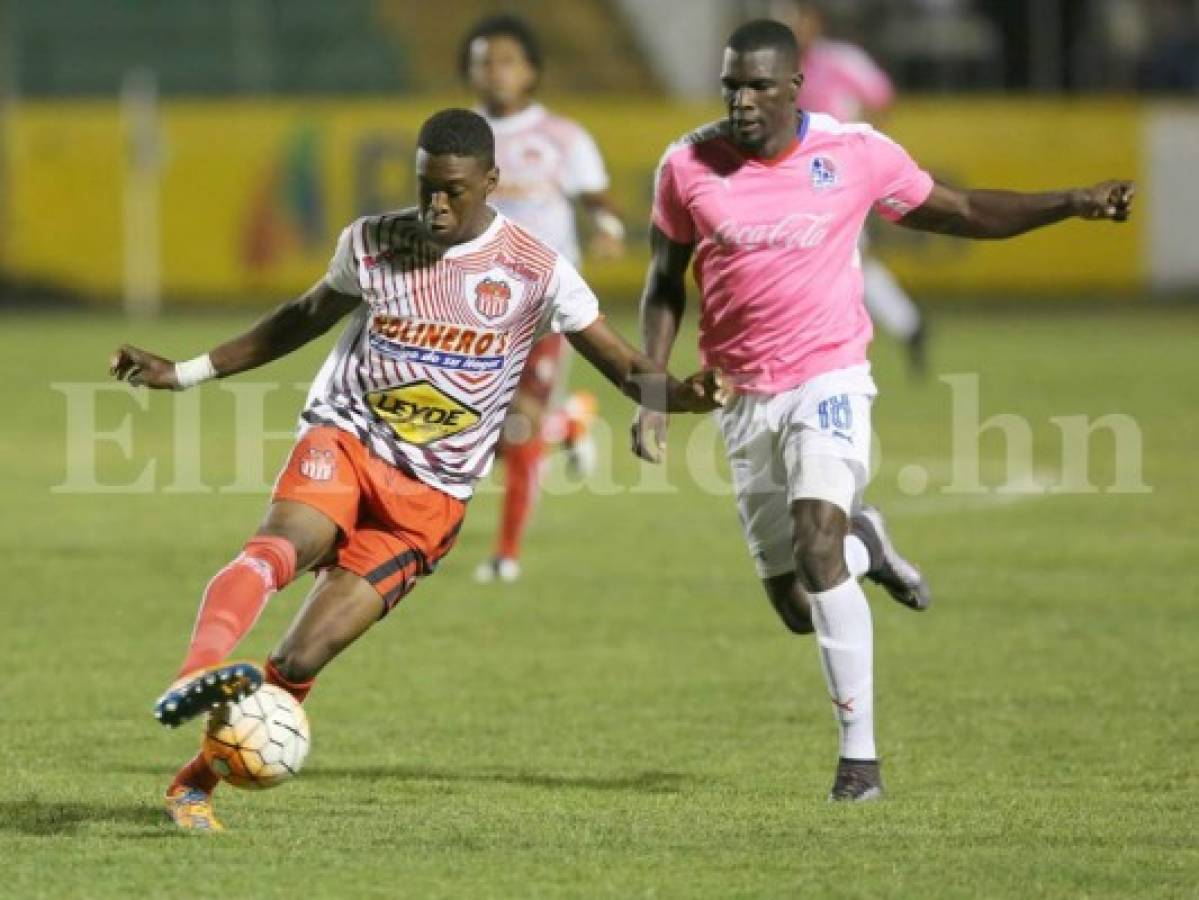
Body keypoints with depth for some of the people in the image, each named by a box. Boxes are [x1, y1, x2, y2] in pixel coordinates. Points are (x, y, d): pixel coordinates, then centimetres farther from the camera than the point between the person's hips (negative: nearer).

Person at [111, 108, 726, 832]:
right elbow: (306, 318, 23)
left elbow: (625, 367, 1)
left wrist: (681, 394, -22)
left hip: (429, 499, -1)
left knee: (301, 660, -12)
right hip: (344, 442, 1)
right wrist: (187, 373, 22)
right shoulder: (372, 244, 6)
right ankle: (199, 673, -56)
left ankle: (198, 780, 3)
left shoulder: (536, 271, -1)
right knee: (282, 543, -36)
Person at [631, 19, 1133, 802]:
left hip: (827, 381, -3)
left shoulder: (855, 154, -7)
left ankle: (860, 756, -19)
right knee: (797, 606, 3)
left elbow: (962, 212, 6)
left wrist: (1072, 204, -4)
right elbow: (665, 286, 9)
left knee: (817, 546, -25)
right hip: (742, 398, 3)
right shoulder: (689, 166, -4)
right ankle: (864, 544, 40)